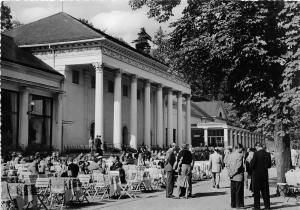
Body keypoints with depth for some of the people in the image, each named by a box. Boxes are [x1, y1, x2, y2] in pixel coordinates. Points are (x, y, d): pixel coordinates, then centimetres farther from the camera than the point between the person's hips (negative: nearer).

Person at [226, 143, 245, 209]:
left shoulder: (230, 155, 8)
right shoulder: (240, 155, -14)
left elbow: (227, 165, 6)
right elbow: (238, 166, -18)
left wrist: (230, 173, 5)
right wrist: (233, 174, -10)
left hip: (232, 177, 7)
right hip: (239, 176, -7)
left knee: (233, 191, 12)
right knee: (239, 191, 1)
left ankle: (233, 204, 18)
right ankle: (239, 205, 6)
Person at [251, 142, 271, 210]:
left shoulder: (256, 153, -15)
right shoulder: (268, 154, 1)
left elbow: (252, 164, -14)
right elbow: (269, 165, 7)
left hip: (256, 174, -5)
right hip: (265, 174, 5)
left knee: (256, 191, 4)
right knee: (265, 191, 12)